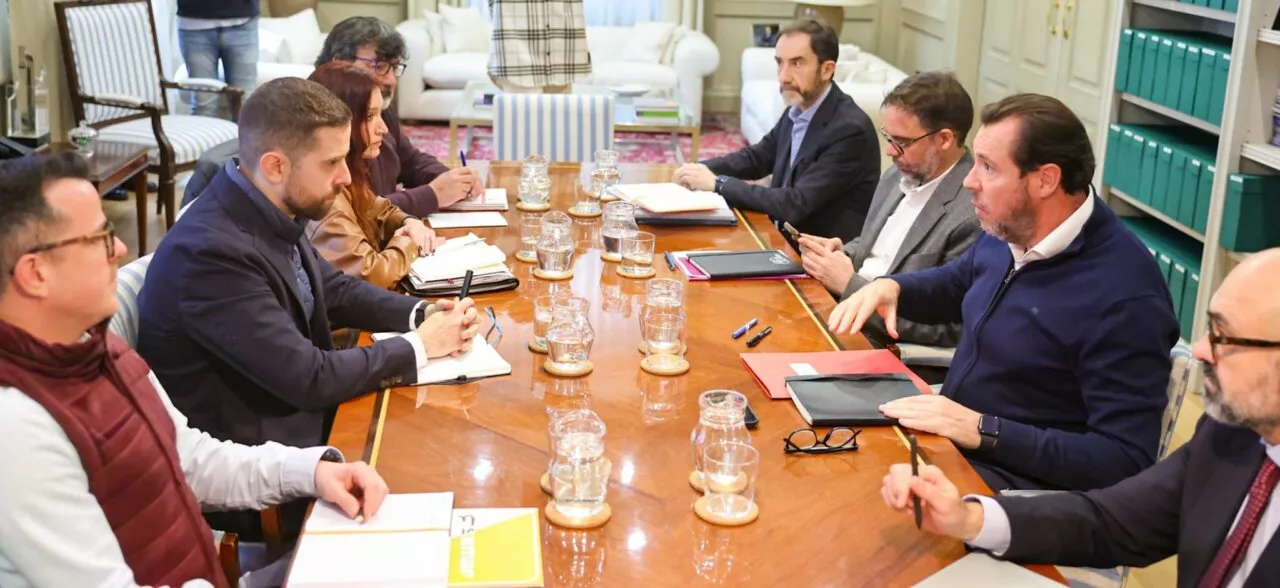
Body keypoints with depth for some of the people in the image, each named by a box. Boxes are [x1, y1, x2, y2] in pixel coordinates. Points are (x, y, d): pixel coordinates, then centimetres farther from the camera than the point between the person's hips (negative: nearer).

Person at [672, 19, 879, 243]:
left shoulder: (850, 130, -23)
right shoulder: (798, 110, 2)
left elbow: (795, 205, -26)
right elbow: (758, 156, 16)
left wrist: (717, 183, -21)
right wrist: (702, 169, -2)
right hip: (788, 239, 7)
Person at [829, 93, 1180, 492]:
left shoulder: (1124, 298, -26)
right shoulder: (1008, 230, 0)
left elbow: (1126, 461, -26)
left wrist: (984, 430, -29)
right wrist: (891, 286, 1)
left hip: (1020, 480, -8)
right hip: (945, 436, 8)